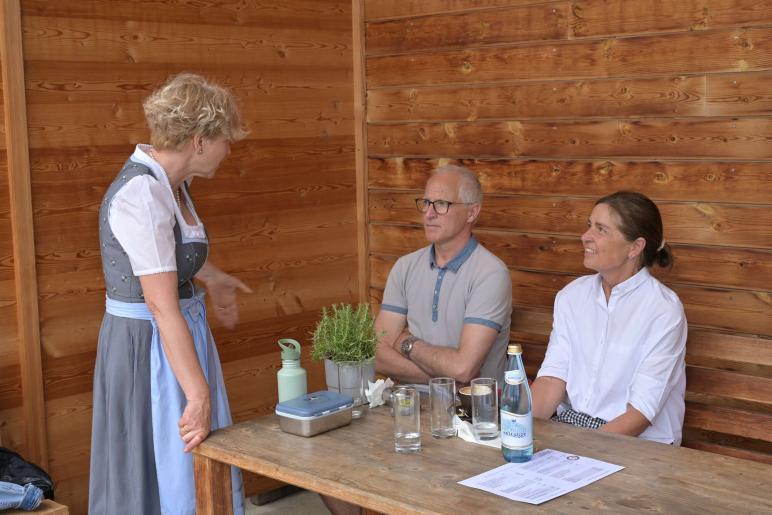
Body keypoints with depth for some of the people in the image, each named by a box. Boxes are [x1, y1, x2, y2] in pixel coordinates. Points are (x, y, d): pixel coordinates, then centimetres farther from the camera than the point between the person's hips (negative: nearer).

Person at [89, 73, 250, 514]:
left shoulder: (171, 180, 4)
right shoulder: (141, 196, -24)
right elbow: (163, 308, -27)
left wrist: (213, 278, 38)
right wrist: (200, 395, -27)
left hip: (183, 333, 9)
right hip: (149, 345, -9)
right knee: (164, 476, 2)